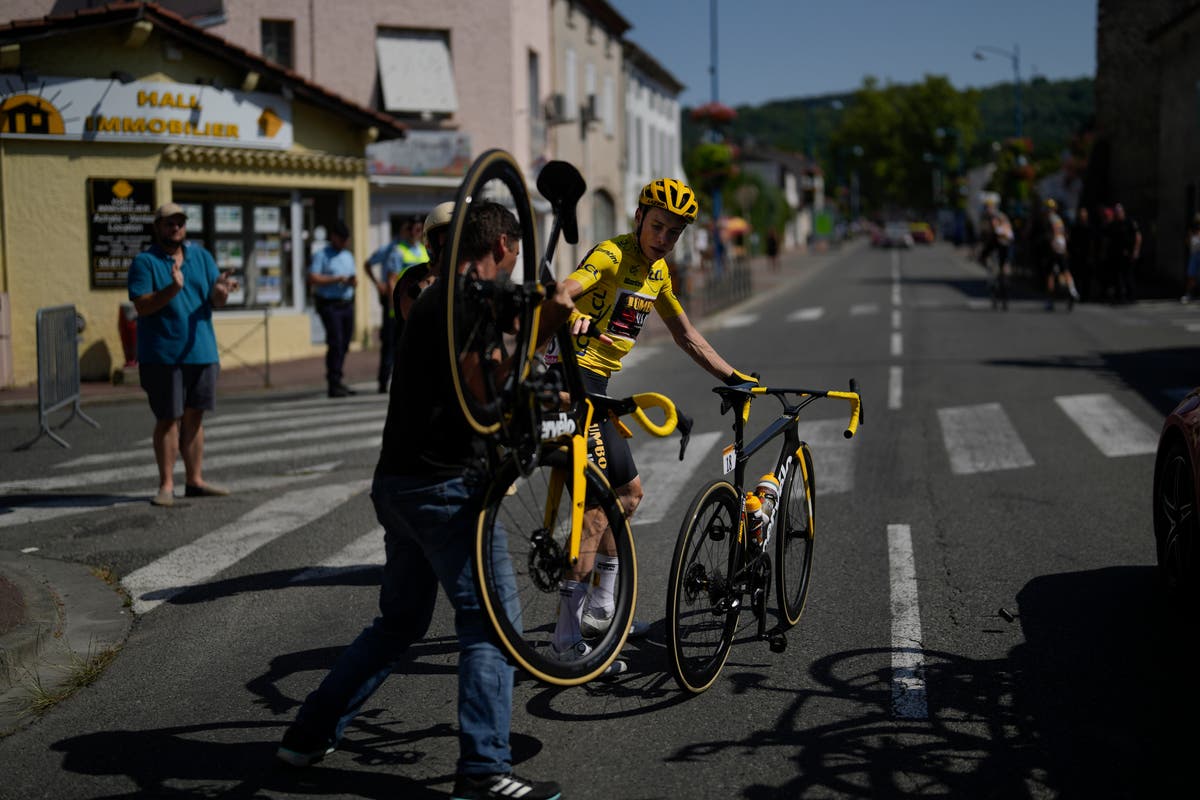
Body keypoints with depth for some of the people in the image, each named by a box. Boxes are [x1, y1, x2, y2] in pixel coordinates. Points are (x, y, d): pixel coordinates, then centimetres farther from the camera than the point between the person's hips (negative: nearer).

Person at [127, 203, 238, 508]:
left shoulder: (202, 256, 11)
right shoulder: (144, 262, -4)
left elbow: (216, 301, 5)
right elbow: (141, 307, -13)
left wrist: (220, 290, -19)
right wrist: (172, 289, -27)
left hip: (201, 352, 5)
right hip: (162, 354, -5)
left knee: (194, 417, 10)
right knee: (168, 419, -1)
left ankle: (195, 480, 17)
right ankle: (167, 484, 5)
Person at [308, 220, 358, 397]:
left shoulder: (348, 256, 20)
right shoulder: (322, 255, -2)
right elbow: (312, 279, -12)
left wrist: (354, 281, -2)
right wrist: (336, 279, -17)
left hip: (347, 304, 7)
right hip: (329, 305, -7)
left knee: (345, 343, 7)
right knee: (335, 343, -13)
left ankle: (337, 380, 17)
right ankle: (334, 384, -12)